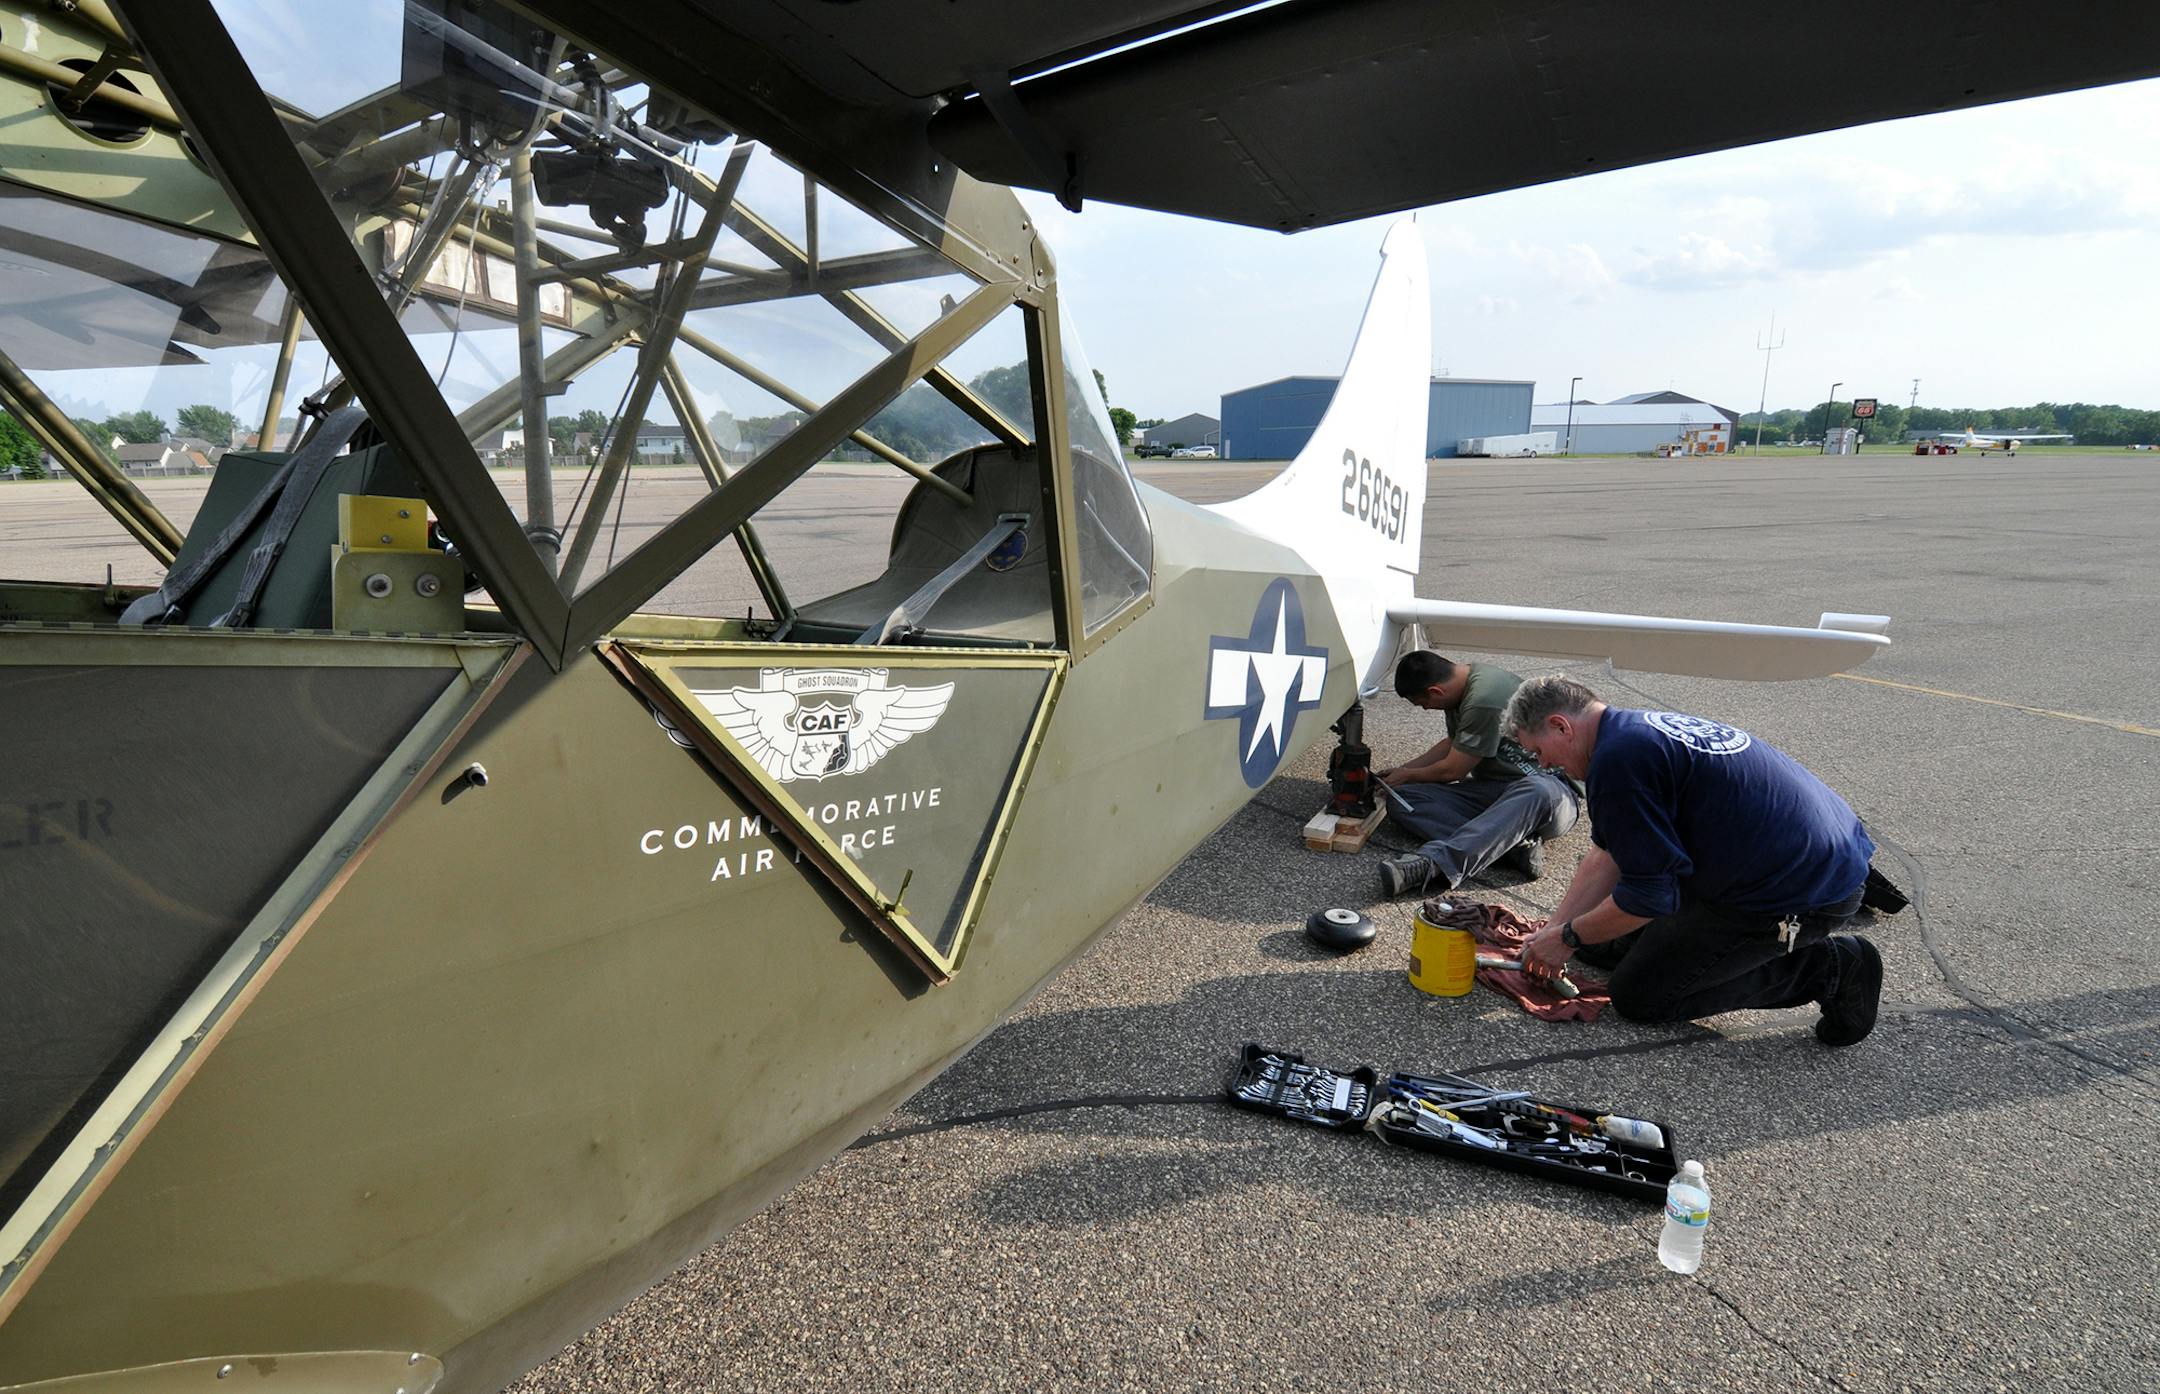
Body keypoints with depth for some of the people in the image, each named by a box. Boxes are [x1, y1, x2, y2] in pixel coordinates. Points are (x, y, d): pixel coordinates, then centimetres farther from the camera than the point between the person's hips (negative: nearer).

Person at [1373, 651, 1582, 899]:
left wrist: (1408, 775, 5)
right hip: (1490, 789, 8)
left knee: (1538, 792, -45)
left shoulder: (1483, 701, -23)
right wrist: (1403, 769, 22)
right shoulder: (1464, 684, 6)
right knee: (1399, 799, -12)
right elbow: (1451, 744, 24)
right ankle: (1510, 846, -29)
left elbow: (1452, 770, -13)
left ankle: (1432, 864, -62)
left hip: (1551, 787, -8)